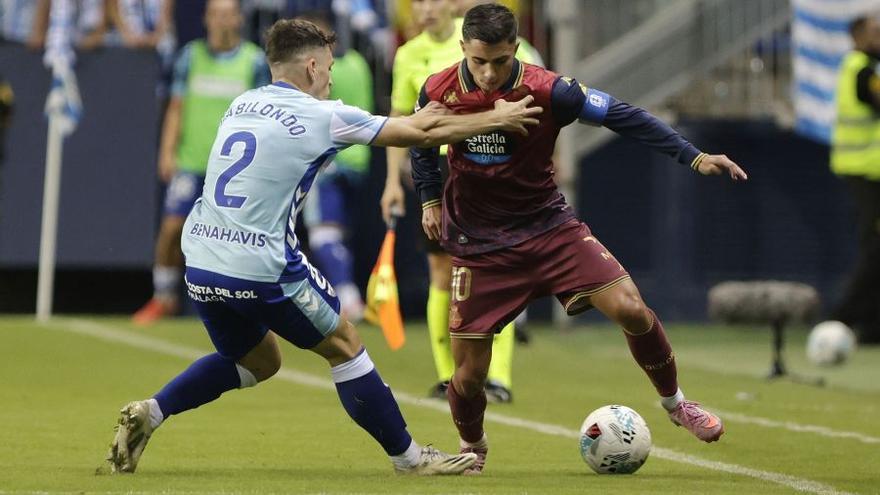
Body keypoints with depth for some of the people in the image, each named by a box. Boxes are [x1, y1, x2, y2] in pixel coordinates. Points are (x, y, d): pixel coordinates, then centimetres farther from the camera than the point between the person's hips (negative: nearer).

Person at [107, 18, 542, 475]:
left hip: (200, 263, 7)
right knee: (343, 346, 12)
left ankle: (148, 414, 11)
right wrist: (497, 118, 16)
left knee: (258, 361, 26)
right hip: (261, 270, -7)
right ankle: (408, 457, 19)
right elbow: (421, 132, 2)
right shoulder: (321, 116, -5)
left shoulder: (240, 106, 15)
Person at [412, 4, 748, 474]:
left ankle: (674, 403, 11)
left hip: (548, 226, 0)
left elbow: (622, 116, -14)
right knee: (468, 373, -3)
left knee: (630, 309, -16)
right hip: (479, 246, 0)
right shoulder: (439, 92, -13)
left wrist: (693, 156, -19)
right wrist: (430, 199, 6)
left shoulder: (549, 91, -19)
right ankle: (472, 450, 31)